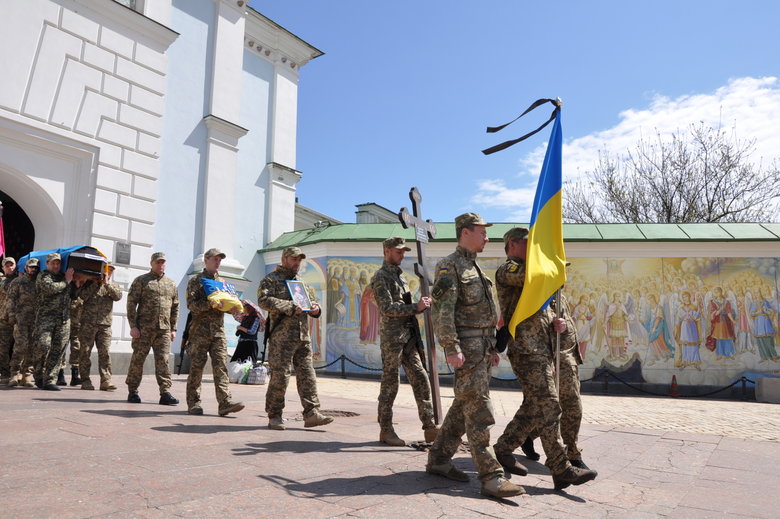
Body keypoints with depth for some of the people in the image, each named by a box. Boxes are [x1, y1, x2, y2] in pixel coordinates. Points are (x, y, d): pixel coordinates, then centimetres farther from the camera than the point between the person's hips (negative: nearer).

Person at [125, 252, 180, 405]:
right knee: (138, 359, 3)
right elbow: (131, 303, -2)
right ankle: (132, 392, 15)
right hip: (144, 328, -3)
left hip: (164, 329, 3)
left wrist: (173, 329, 13)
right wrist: (133, 325, -10)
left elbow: (175, 308, 19)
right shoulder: (141, 280, 4)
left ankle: (165, 393, -3)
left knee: (163, 360, -1)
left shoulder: (171, 284, 17)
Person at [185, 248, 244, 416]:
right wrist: (210, 303, -23)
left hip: (218, 330, 4)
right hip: (200, 329, -3)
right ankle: (193, 402, 11)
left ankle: (225, 402, -11)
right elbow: (192, 304, -8)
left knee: (221, 366, -5)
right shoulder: (196, 281, 5)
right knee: (197, 366, 1)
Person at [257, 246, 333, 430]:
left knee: (307, 374, 4)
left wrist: (315, 308, 6)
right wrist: (290, 307, -22)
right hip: (281, 336, -7)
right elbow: (263, 300, -16)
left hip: (303, 336, 7)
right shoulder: (271, 279, 0)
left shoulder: (300, 281, 22)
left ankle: (311, 413, 7)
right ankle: (274, 416, 8)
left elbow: (311, 299, 30)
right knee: (280, 375, -3)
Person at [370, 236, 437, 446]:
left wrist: (422, 304, 5)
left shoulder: (399, 276, 20)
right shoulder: (381, 277, -6)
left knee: (421, 380, 5)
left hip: (408, 337, 8)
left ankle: (430, 428, 10)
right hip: (392, 337, -8)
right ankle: (386, 430, 10)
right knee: (389, 385, 0)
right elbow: (388, 308, -17)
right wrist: (416, 307, -19)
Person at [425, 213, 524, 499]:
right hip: (466, 347, -10)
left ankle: (439, 460, 23)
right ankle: (491, 477, -7)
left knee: (463, 406, 13)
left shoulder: (475, 267, 20)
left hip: (482, 347, 10)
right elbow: (442, 312, -18)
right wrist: (452, 349, -24)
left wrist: (492, 347, 21)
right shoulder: (449, 266, -9)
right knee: (478, 411, -10)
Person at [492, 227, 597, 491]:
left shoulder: (526, 272, 24)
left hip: (542, 349, 10)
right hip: (526, 349, -10)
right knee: (548, 407, -9)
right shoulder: (507, 270, -5)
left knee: (534, 407, 12)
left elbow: (543, 308, 23)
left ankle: (503, 449, 22)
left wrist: (557, 321, 1)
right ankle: (562, 469, -3)